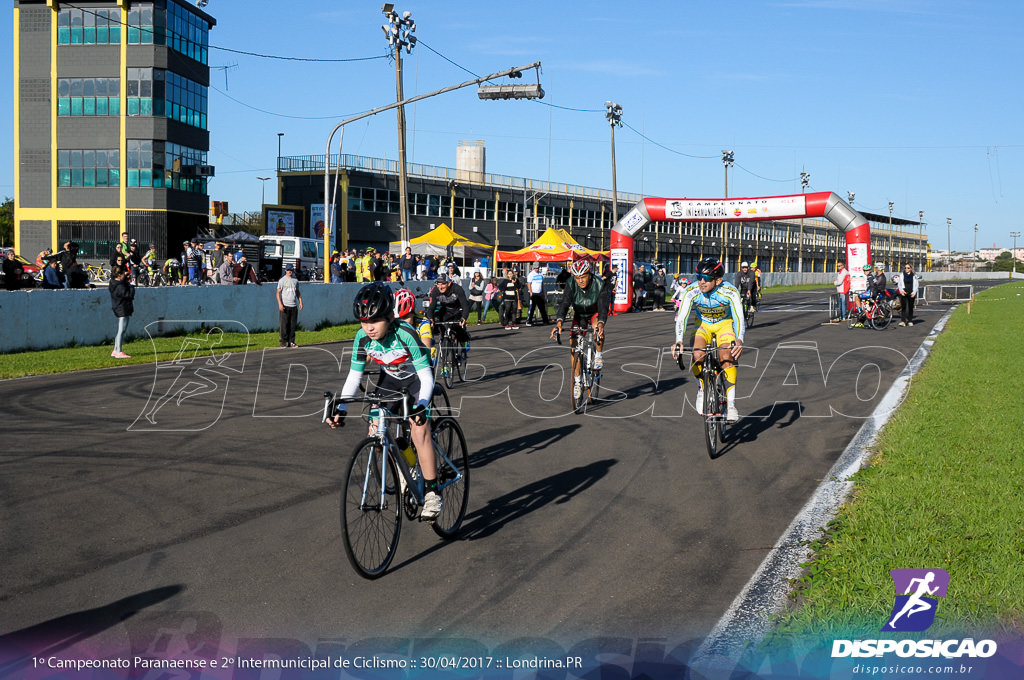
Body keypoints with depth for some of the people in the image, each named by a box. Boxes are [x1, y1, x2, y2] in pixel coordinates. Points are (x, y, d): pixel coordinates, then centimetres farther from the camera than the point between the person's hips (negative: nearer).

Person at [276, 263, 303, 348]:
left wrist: (300, 301, 11)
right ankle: (283, 342, 0)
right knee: (284, 325, -5)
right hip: (285, 306, -5)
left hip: (294, 306, 5)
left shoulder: (295, 280, 14)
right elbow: (278, 292, -4)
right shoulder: (282, 280, -1)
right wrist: (280, 304, -15)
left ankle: (291, 342, 9)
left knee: (293, 325, 4)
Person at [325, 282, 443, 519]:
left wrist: (421, 404, -50)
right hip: (389, 379, 5)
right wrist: (340, 407, -24)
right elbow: (354, 376, -12)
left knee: (419, 429, -25)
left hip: (416, 378, -5)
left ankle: (432, 492, -15)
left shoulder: (405, 334, -35)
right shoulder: (363, 338, -21)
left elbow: (427, 377, -34)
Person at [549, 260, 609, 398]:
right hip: (579, 315, 2)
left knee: (598, 327, -36)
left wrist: (600, 323, -57)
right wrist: (559, 322, -49)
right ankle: (577, 381, -4)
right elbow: (564, 303, -32)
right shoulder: (571, 284, -23)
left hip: (595, 314, -2)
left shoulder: (599, 285, -28)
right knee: (574, 342, -12)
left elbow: (603, 306, -38)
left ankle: (598, 355, -11)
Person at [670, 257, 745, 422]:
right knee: (697, 356, -26)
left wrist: (739, 340, -53)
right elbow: (681, 317, -33)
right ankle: (701, 389, 3)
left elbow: (739, 318, -34)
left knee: (727, 357, -26)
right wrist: (679, 341, -49)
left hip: (724, 324, -1)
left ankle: (730, 404, -18)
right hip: (703, 325, 1)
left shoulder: (730, 292, -29)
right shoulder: (691, 291, -27)